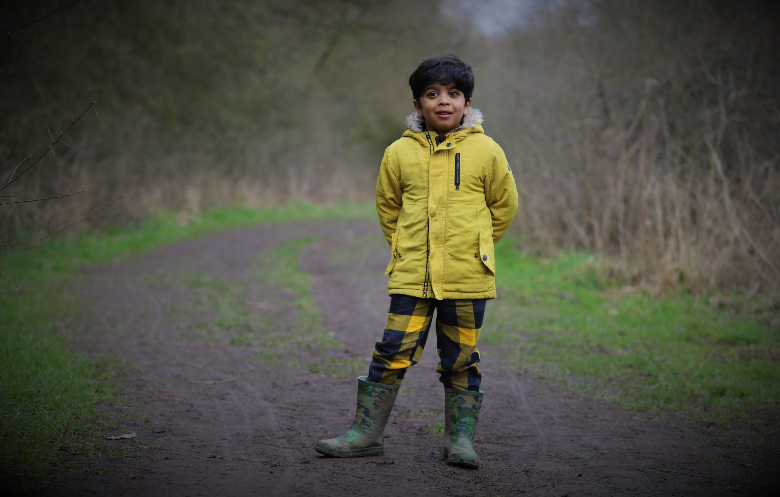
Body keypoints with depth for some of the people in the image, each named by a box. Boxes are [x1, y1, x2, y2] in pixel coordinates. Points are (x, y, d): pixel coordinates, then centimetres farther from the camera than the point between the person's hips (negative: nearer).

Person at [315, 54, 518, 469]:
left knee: (460, 360, 7)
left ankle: (461, 438, 18)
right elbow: (387, 205, 18)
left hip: (466, 278, -1)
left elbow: (504, 205, 11)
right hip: (411, 277, 1)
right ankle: (366, 432, 8)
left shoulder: (485, 151, -1)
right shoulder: (399, 153, 3)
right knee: (393, 353, -2)